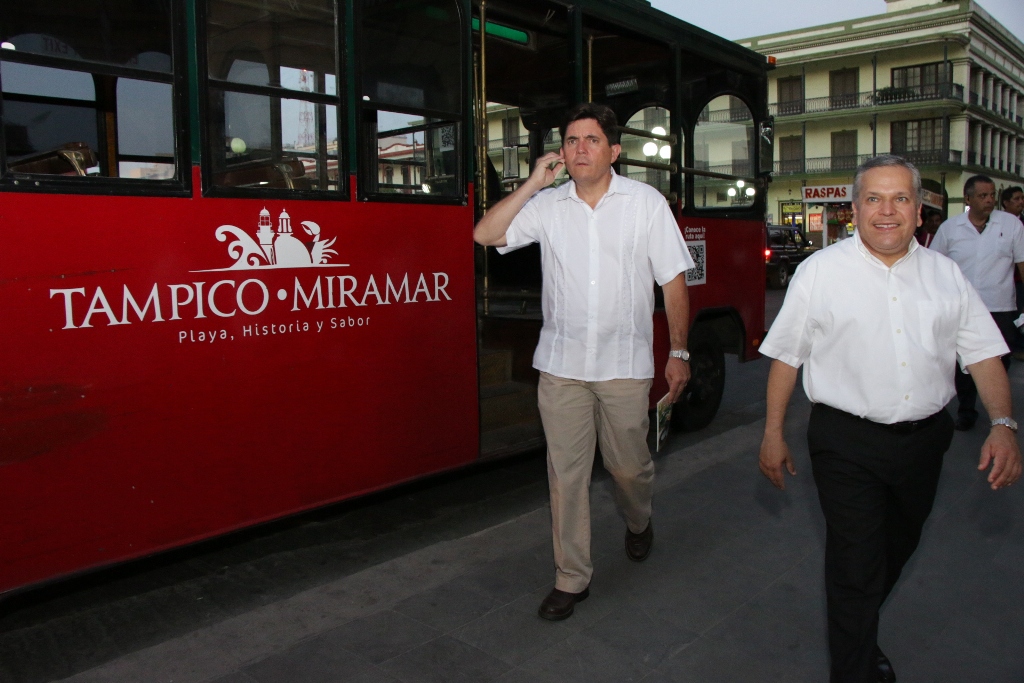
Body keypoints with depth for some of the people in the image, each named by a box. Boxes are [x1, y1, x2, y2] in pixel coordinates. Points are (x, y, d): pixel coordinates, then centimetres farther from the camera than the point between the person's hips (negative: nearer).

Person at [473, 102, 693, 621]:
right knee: (566, 472, 5)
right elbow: (485, 235, -7)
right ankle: (571, 578, 19)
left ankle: (638, 522, 47)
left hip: (625, 364, -1)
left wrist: (678, 352, -1)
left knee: (629, 464, 12)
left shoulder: (646, 203, 0)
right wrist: (533, 184, -9)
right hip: (561, 364, 1)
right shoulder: (547, 205, 3)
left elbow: (673, 282, 1)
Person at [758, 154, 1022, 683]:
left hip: (924, 439, 5)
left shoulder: (945, 273, 5)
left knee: (897, 550, 22)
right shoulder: (821, 271, -5)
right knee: (856, 565, -1)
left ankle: (861, 632, 47)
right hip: (847, 444, -4)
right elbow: (786, 355, -2)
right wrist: (773, 434, -3)